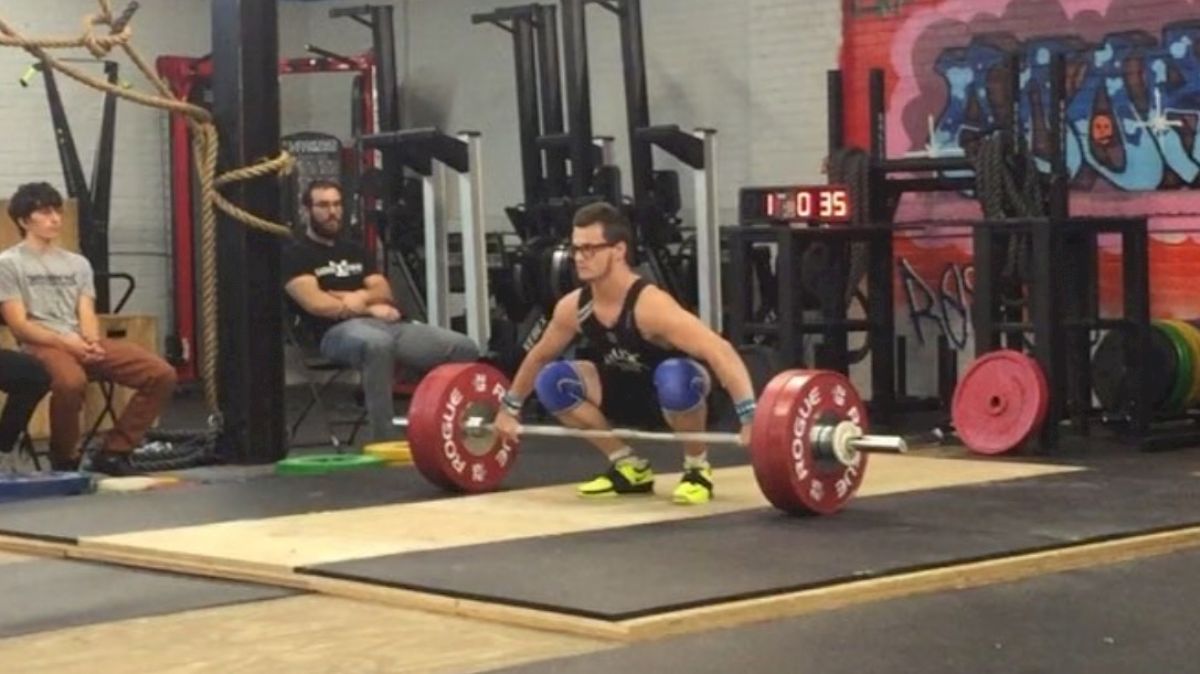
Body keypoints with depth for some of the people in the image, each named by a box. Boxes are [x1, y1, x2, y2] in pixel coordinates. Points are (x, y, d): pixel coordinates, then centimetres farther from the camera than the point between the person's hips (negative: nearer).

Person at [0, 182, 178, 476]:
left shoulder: (77, 263, 22)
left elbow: (87, 315, 11)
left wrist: (91, 342, -13)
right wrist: (67, 342, -19)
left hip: (84, 343, 6)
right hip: (41, 345, -6)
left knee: (162, 374, -12)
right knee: (71, 381, -42)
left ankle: (112, 451, -5)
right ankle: (65, 460, -17)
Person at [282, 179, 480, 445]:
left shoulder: (353, 250, 27)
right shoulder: (296, 254, 6)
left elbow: (384, 292, 16)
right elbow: (315, 303, -9)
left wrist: (360, 297, -7)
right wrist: (369, 308, -7)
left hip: (390, 324, 7)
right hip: (340, 330, -7)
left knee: (464, 348, -12)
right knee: (377, 344, -45)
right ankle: (384, 440, -38)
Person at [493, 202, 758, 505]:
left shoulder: (650, 305, -33)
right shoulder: (573, 307, -12)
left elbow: (720, 351, -41)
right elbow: (539, 356, 9)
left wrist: (750, 418, -50)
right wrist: (509, 409, 16)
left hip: (678, 394, -6)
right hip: (632, 396, 6)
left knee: (674, 378, -41)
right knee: (551, 381, -13)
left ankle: (697, 469, -13)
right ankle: (628, 467, 2)